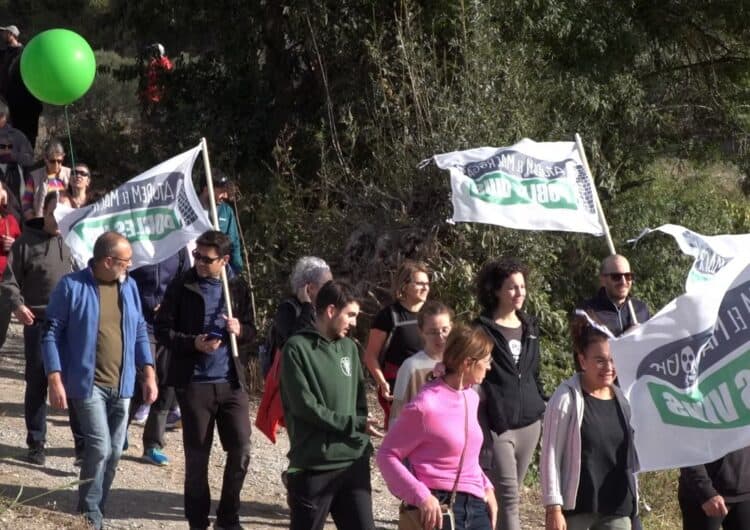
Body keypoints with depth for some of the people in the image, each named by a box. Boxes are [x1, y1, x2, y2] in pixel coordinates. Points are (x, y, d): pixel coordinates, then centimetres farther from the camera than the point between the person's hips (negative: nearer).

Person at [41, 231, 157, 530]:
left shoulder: (129, 286, 6)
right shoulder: (72, 286, -10)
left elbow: (139, 331, 14)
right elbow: (51, 334, -8)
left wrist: (148, 373, 6)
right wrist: (55, 380, -14)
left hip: (122, 385, 6)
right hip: (88, 383, -6)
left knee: (114, 452, 9)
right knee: (99, 447, -13)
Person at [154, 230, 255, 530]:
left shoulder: (237, 289, 7)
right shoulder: (181, 287, -2)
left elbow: (251, 330, 15)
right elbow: (162, 330, -2)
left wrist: (240, 330, -8)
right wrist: (193, 343, -18)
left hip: (232, 382, 3)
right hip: (194, 383, -3)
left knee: (241, 450, 1)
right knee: (197, 455, 4)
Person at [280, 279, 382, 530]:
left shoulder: (349, 348, 12)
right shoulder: (298, 348, -8)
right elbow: (306, 406, -14)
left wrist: (363, 442, 0)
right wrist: (355, 424, -13)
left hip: (353, 463, 6)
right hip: (313, 465, -6)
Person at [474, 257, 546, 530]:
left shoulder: (529, 327, 13)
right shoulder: (483, 329, -6)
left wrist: (543, 406, 16)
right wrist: (480, 426, -12)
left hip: (529, 422, 6)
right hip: (497, 424, -6)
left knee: (508, 495, 13)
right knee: (508, 499, -10)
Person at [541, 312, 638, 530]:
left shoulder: (621, 400, 7)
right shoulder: (566, 398, -11)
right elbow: (550, 457, -11)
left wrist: (633, 502, 16)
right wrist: (553, 507, -15)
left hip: (616, 508, 5)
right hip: (574, 506, -5)